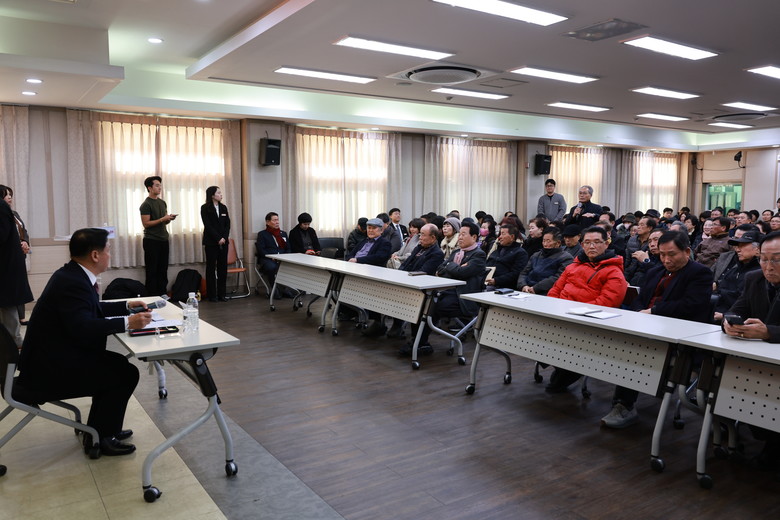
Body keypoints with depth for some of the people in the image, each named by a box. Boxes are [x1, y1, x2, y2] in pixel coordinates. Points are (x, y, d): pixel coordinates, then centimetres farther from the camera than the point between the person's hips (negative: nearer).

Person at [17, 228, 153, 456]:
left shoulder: (71, 274, 7)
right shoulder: (72, 283, -25)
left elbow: (92, 310, 22)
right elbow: (82, 327, -36)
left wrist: (126, 306, 15)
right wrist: (127, 323, -32)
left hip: (53, 356, 11)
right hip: (48, 370, -11)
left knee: (117, 363, 16)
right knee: (127, 373, -8)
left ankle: (98, 427, 24)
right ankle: (99, 438, 4)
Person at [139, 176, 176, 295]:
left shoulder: (162, 203, 14)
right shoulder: (146, 205, -8)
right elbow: (146, 223, -15)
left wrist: (169, 219, 0)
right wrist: (162, 219, -19)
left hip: (163, 239, 7)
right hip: (151, 241, -7)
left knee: (163, 269, 8)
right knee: (152, 271, -2)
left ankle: (163, 294, 14)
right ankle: (151, 295, 4)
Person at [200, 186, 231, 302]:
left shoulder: (223, 207, 12)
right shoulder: (205, 208, -2)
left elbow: (227, 224, 8)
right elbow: (208, 225, -9)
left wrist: (224, 237, -7)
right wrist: (218, 238, -14)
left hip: (223, 241, 4)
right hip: (211, 242, -4)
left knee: (223, 267, 3)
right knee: (211, 268, 1)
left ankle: (221, 294, 9)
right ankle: (212, 295, 5)